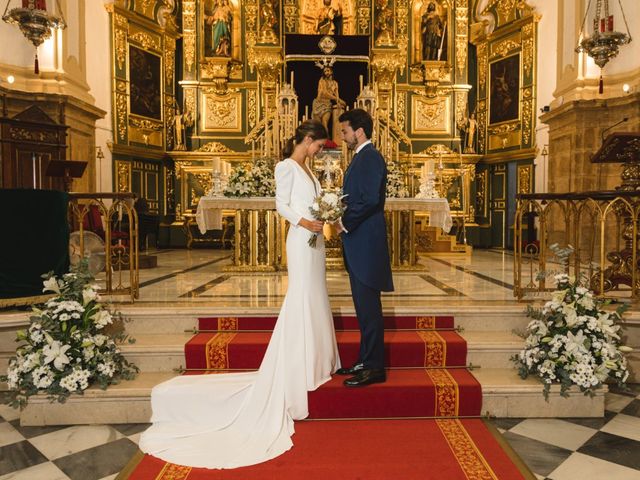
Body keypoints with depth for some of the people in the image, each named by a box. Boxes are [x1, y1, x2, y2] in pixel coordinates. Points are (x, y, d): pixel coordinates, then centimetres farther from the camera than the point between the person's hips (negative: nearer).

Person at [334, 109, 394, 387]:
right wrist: (343, 221, 7)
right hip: (358, 244, 10)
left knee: (369, 307, -4)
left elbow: (370, 200, -22)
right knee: (363, 306, 15)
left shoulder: (370, 157, -12)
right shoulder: (362, 157, 19)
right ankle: (366, 361, 25)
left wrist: (345, 223, -13)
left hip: (366, 244, -10)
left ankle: (374, 368, 7)